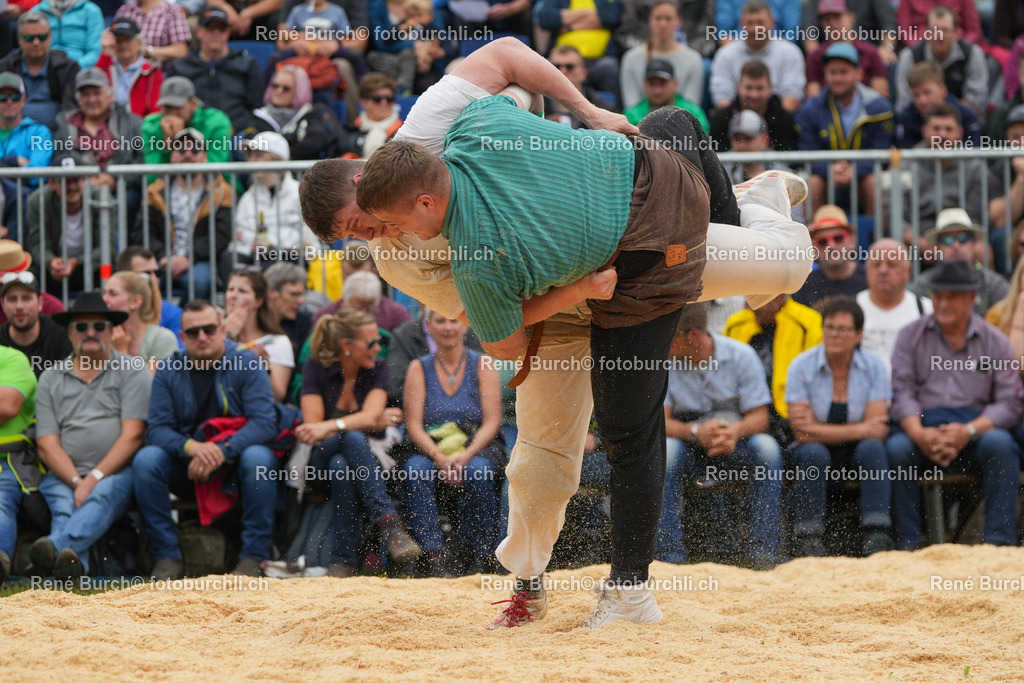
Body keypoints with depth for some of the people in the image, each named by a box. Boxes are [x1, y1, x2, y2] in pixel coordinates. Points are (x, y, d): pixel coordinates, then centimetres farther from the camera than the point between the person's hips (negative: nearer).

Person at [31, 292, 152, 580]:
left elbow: (132, 436, -3)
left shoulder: (132, 372, 7)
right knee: (63, 505, -30)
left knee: (101, 496, -35)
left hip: (117, 472, -3)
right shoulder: (50, 379, 16)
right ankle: (73, 564, -58)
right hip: (64, 475, 3)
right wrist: (76, 482, -11)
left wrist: (94, 479, -14)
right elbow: (47, 444, 7)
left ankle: (54, 546, -61)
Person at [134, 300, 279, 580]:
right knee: (146, 460, -24)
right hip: (187, 470, 2)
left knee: (258, 458, -34)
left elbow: (264, 422, -17)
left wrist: (222, 451, -31)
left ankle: (253, 556, -26)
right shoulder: (168, 372, 0)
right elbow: (157, 429, -6)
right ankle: (168, 558, -21)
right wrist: (191, 446, -28)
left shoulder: (246, 365, -8)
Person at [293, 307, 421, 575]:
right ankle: (389, 522, -46)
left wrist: (332, 426, -34)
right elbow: (312, 426, -12)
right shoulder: (316, 368, -3)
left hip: (365, 456, 2)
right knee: (352, 437, -37)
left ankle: (341, 560, -38)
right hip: (321, 461, -2)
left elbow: (370, 416, -16)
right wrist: (374, 422, -13)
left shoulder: (377, 369, 1)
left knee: (340, 465, -37)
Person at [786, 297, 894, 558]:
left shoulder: (873, 366, -6)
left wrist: (824, 431, -21)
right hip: (818, 450, -1)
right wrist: (859, 430, -19)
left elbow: (878, 430, -13)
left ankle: (877, 536, -31)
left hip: (857, 452, 1)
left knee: (872, 448, -30)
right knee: (813, 453, -33)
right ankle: (809, 538, -29)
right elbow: (804, 432, -17)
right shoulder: (801, 367, -10)